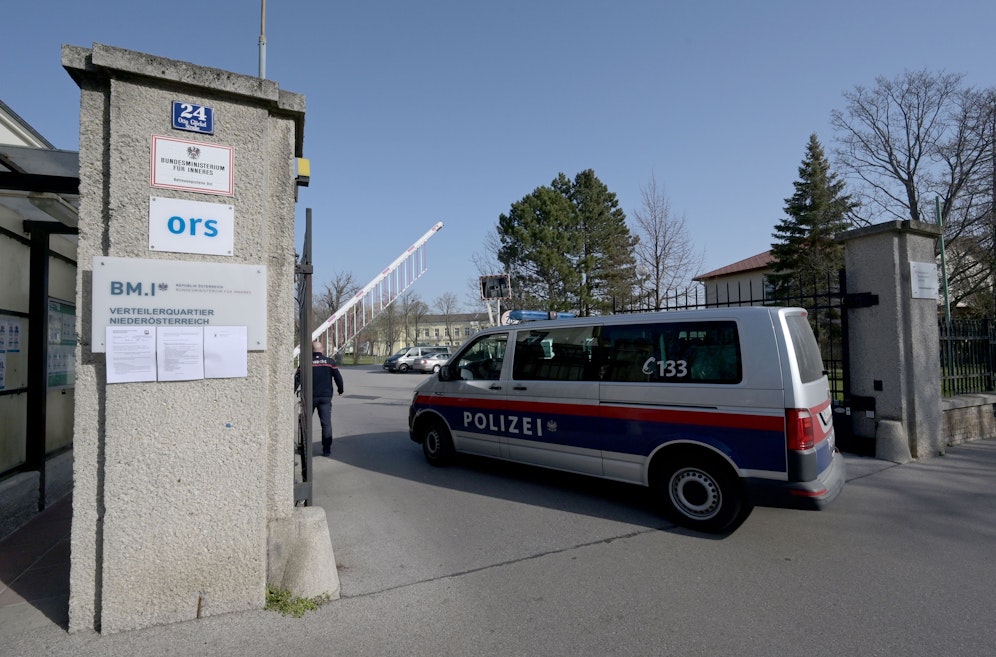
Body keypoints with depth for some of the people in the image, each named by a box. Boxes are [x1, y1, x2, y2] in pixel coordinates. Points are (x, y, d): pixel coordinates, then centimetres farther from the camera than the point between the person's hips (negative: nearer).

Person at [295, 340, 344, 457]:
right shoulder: (330, 362, 1)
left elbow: (297, 378, -4)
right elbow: (338, 377, 2)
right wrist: (340, 390, 16)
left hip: (310, 397, 0)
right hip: (326, 397, 0)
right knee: (326, 423, 3)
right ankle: (327, 450, 1)